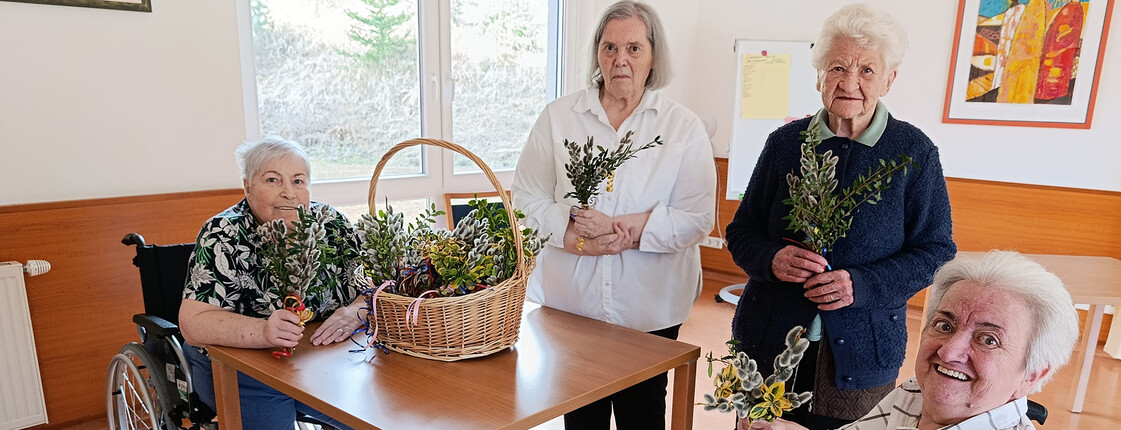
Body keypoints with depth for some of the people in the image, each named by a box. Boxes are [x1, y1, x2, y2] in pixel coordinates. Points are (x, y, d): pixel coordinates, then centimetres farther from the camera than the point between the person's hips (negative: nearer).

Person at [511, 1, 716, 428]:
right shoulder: (558, 117, 1)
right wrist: (572, 234, -18)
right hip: (570, 301, 1)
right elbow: (526, 199, -1)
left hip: (648, 308, 0)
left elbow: (697, 217, -8)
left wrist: (625, 230, -20)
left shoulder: (684, 127, -2)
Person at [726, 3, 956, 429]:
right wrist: (773, 259, -18)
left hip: (860, 353, -1)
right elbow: (741, 233, 5)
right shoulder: (784, 143, 1)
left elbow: (935, 251, -2)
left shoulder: (914, 153, -3)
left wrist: (863, 285, -19)